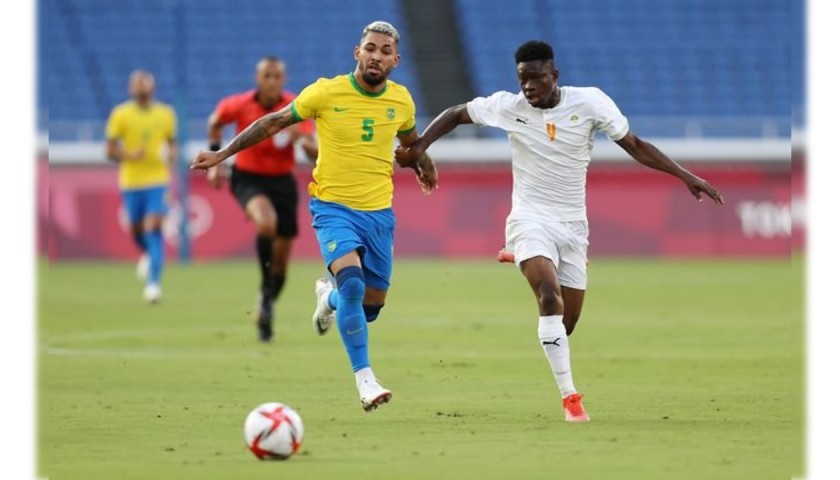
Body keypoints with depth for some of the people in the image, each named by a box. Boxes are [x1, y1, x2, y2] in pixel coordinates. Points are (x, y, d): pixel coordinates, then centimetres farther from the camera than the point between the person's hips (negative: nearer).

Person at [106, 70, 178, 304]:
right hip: (131, 181, 1)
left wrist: (171, 155, -7)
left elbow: (172, 143, 16)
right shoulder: (121, 114, -2)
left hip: (158, 181, -1)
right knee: (137, 230, 10)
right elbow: (111, 151, -1)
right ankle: (147, 255, 46)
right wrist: (130, 155, -20)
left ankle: (153, 283, -17)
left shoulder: (165, 114, 4)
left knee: (154, 229, -15)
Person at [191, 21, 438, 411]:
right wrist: (222, 154, 2)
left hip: (379, 212, 4)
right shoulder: (325, 93, -11)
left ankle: (329, 297, 45)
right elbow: (273, 123, 1)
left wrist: (423, 167, 37)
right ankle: (364, 379, -23)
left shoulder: (401, 100, -1)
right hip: (333, 207, -4)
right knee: (352, 281, -28)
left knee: (372, 305, 9)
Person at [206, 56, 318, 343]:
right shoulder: (239, 105, -11)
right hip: (248, 178, -2)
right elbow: (215, 123, 11)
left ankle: (265, 315, 25)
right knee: (266, 222, -36)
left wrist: (302, 139, -35)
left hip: (282, 181, 2)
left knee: (280, 261, 3)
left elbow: (316, 154, -14)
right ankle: (266, 291, -21)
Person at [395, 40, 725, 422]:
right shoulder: (507, 107, -6)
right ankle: (569, 397, -25)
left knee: (566, 322, 5)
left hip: (573, 226, 2)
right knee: (550, 297, -27)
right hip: (530, 219, -2)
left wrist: (685, 176, -4)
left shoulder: (590, 102, -6)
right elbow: (456, 114, 9)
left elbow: (634, 146, 0)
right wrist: (418, 147, -3)